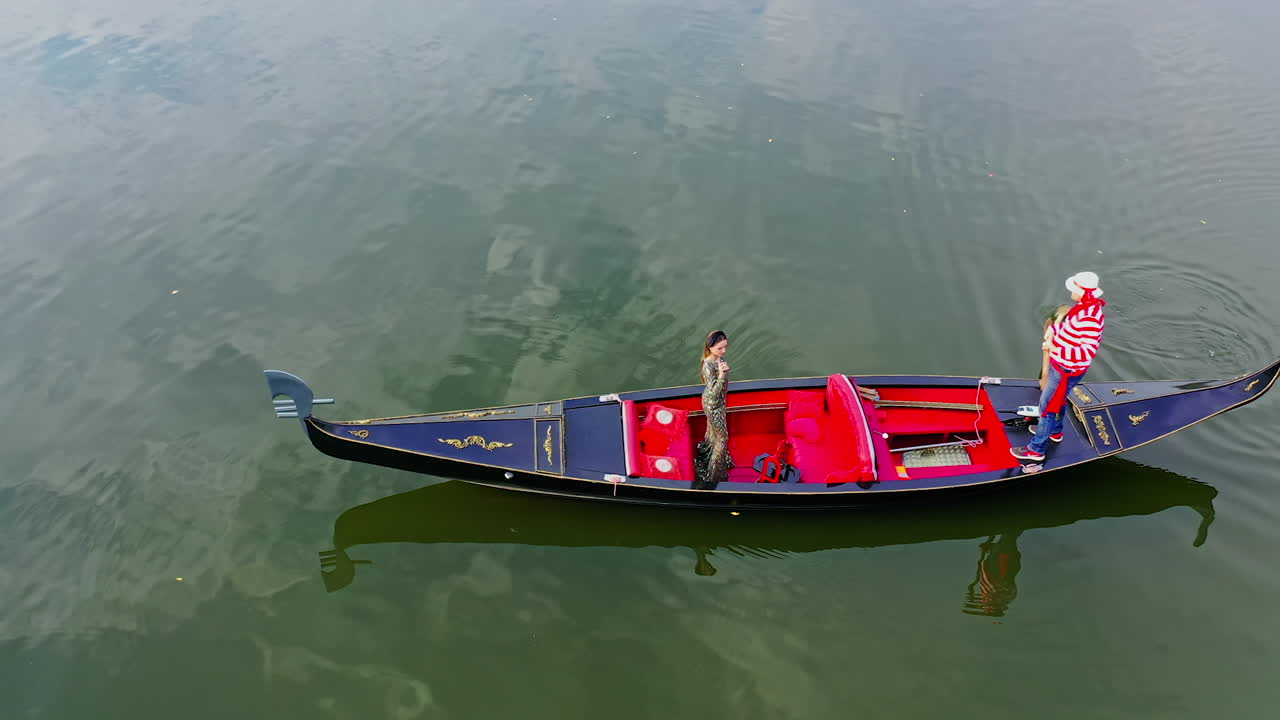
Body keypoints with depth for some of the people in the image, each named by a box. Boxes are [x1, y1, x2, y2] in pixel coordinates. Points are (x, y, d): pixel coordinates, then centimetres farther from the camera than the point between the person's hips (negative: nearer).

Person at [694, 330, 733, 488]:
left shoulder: (718, 359, -8)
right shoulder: (708, 366, -34)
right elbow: (714, 392, -35)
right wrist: (721, 374, -46)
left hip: (717, 402, 8)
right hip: (713, 405, -8)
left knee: (712, 431, 28)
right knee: (722, 438, 4)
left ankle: (705, 455, 52)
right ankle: (714, 473, 18)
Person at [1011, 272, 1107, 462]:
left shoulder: (1090, 318, -32)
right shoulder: (1083, 306, -2)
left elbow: (1089, 352, -35)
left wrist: (1058, 350, -43)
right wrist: (1054, 328, -3)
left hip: (1067, 370, -10)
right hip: (1061, 364, 10)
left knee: (1048, 405, 1)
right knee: (1058, 399, 30)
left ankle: (1036, 449, 14)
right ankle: (1054, 432, 53)